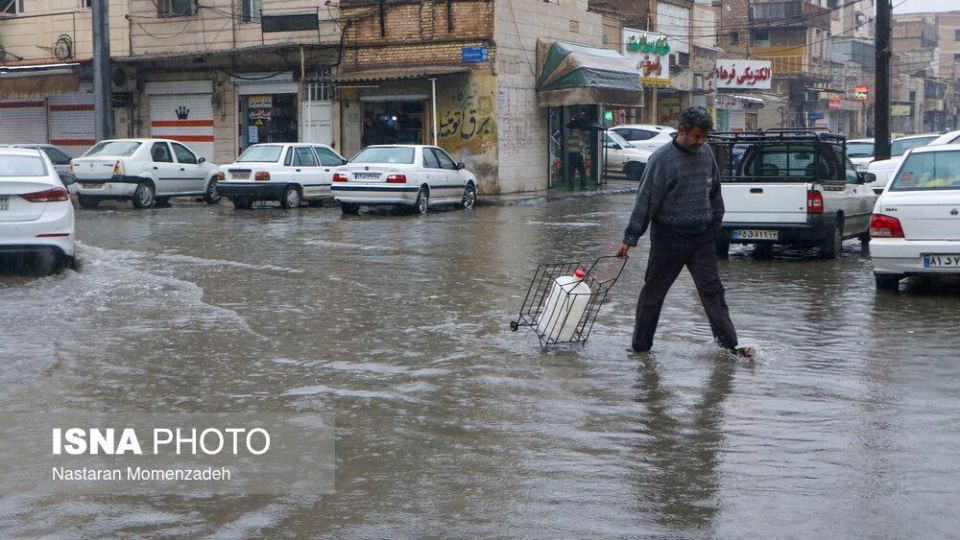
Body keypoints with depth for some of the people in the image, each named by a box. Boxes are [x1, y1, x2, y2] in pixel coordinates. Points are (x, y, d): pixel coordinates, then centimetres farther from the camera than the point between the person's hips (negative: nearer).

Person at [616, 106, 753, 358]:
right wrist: (630, 239, -14)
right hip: (669, 238, -4)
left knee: (712, 290, 1)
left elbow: (715, 191, 17)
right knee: (653, 291, 6)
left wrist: (716, 221, 18)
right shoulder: (662, 159, -13)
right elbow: (645, 200, -13)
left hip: (702, 237, 4)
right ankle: (641, 346, 17)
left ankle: (729, 343, 2)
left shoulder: (706, 153, 4)